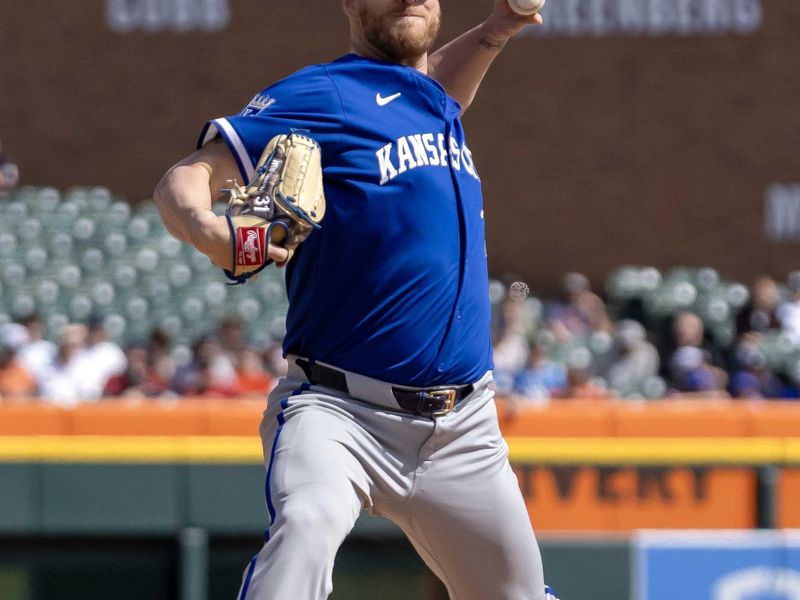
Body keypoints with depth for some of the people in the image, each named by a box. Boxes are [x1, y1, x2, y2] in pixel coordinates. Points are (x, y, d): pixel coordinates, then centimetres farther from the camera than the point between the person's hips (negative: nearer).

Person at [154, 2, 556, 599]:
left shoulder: (434, 99, 18)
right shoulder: (318, 95, -4)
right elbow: (186, 177, -13)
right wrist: (209, 230, -36)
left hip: (462, 434, 7)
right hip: (337, 412, -7)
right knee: (305, 524, -35)